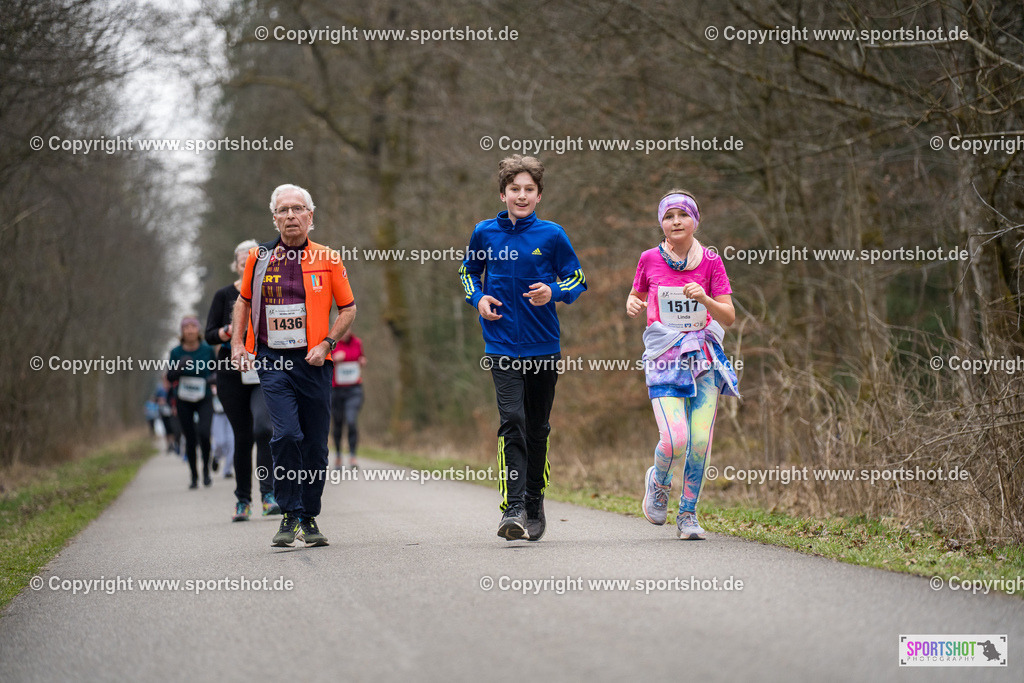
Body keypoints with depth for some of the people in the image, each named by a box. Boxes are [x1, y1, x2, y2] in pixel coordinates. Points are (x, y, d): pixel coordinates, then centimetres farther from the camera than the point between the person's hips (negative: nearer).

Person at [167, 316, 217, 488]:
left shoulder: (207, 350, -3)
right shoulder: (176, 352, -2)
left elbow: (215, 371, 12)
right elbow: (170, 378, -3)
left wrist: (213, 379, -10)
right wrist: (178, 367, -22)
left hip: (204, 399, -1)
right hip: (184, 401, 1)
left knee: (204, 434, -20)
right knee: (190, 439, 2)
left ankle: (206, 469, 1)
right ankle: (194, 476, 17)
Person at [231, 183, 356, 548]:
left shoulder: (328, 259, 3)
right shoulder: (259, 257, 6)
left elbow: (348, 309, 8)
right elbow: (244, 300, 21)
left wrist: (326, 344, -6)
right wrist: (237, 343, 9)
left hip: (313, 362, 1)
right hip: (272, 361, 0)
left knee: (315, 444, 5)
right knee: (286, 435, -16)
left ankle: (310, 518, 19)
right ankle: (290, 516, -7)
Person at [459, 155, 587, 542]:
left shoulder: (551, 235, 0)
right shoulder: (485, 233, 3)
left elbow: (578, 281, 7)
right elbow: (468, 271, 20)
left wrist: (554, 293, -13)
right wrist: (479, 299, 0)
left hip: (544, 346, 1)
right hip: (502, 345, -1)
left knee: (538, 428, 10)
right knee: (512, 422, -15)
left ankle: (534, 505, 25)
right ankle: (512, 509, -19)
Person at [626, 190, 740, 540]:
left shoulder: (710, 261, 2)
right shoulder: (650, 259, 4)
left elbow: (729, 317, 0)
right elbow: (637, 295, 20)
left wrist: (705, 299, -19)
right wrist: (632, 304, -2)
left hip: (703, 358, 1)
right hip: (664, 359, -1)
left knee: (701, 441, -6)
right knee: (675, 440, -17)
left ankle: (688, 514, 11)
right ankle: (658, 482, 16)